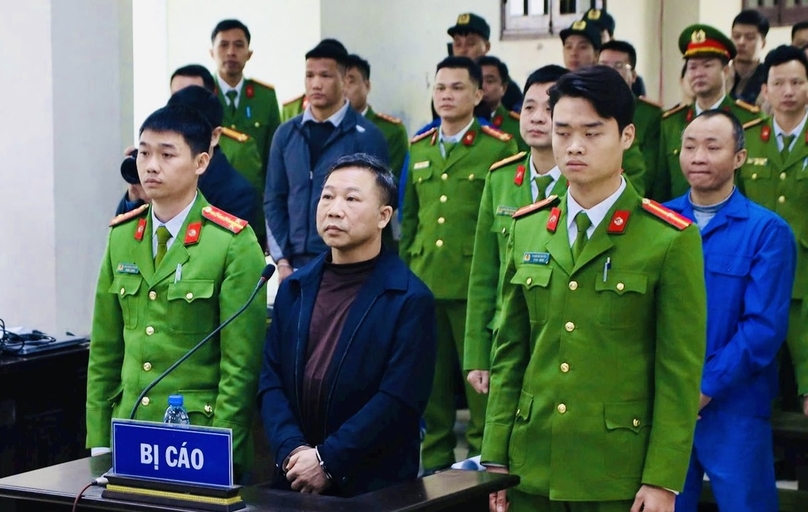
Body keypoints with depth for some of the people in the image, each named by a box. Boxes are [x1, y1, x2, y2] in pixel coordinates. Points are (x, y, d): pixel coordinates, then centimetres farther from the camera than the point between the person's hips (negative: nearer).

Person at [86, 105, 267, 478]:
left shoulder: (234, 243, -9)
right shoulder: (122, 236, 8)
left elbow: (242, 362, -11)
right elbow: (105, 347, 10)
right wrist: (98, 440, 5)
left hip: (201, 434, -5)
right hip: (128, 432, 5)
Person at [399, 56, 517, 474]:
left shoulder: (499, 148, -1)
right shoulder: (418, 149, 15)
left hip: (476, 286, -5)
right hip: (425, 283, 5)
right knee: (431, 380, 9)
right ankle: (434, 462, 18)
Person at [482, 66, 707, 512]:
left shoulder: (671, 240, -6)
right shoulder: (526, 229, 8)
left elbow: (680, 373, -7)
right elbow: (509, 351, 9)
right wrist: (495, 458, 5)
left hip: (619, 476, -3)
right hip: (532, 469, 4)